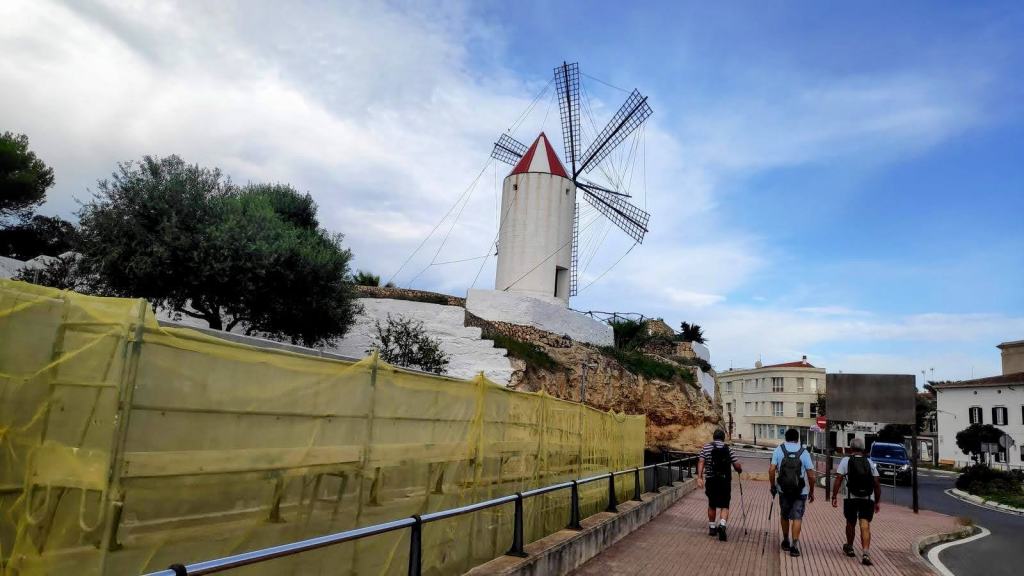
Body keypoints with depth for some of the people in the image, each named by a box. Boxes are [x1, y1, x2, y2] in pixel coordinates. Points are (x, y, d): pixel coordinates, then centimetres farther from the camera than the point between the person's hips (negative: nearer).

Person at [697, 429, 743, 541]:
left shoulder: (706, 447, 3)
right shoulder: (728, 448, 2)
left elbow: (701, 462, -8)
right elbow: (736, 465, -2)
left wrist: (699, 477, -11)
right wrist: (740, 471, 20)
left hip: (711, 480, 1)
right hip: (725, 481, -1)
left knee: (712, 505, 17)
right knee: (724, 506, 6)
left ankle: (712, 527, 25)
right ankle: (722, 525, -15)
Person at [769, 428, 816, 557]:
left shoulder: (779, 449, 0)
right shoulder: (804, 452, -1)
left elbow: (771, 470, -8)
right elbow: (811, 475, -3)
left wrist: (773, 486, 4)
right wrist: (811, 491, 8)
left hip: (783, 490, 1)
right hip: (800, 491, -1)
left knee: (784, 516, 18)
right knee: (797, 517, 4)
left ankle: (786, 542, 29)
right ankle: (794, 545, -5)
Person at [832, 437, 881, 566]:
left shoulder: (845, 461, 1)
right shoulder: (870, 463, 8)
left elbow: (838, 480, -6)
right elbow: (877, 484, 6)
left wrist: (834, 496, -2)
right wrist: (877, 502, 14)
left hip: (850, 498, -1)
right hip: (868, 499, 1)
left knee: (850, 524, 17)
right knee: (865, 526, -4)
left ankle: (849, 548, 34)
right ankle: (865, 552, -20)